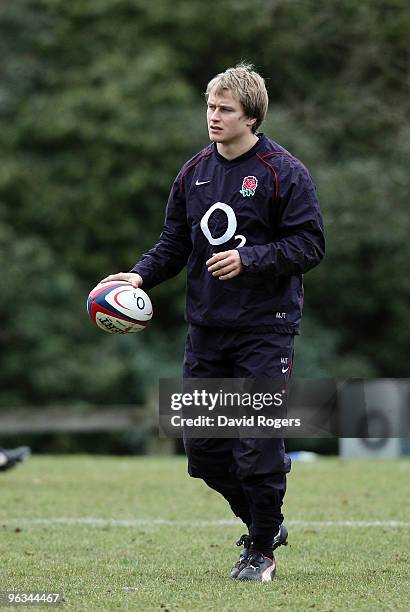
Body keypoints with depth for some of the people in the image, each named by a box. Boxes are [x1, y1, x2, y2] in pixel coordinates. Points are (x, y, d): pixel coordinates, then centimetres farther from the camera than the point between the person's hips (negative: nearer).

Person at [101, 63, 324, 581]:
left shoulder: (283, 172, -7)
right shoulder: (194, 173, 10)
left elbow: (310, 244, -10)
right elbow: (174, 243, 15)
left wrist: (249, 259, -21)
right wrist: (141, 275, -3)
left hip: (264, 329, -6)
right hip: (205, 327, 6)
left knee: (257, 449, -5)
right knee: (202, 446, 6)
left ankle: (261, 550, 11)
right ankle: (264, 522, 28)